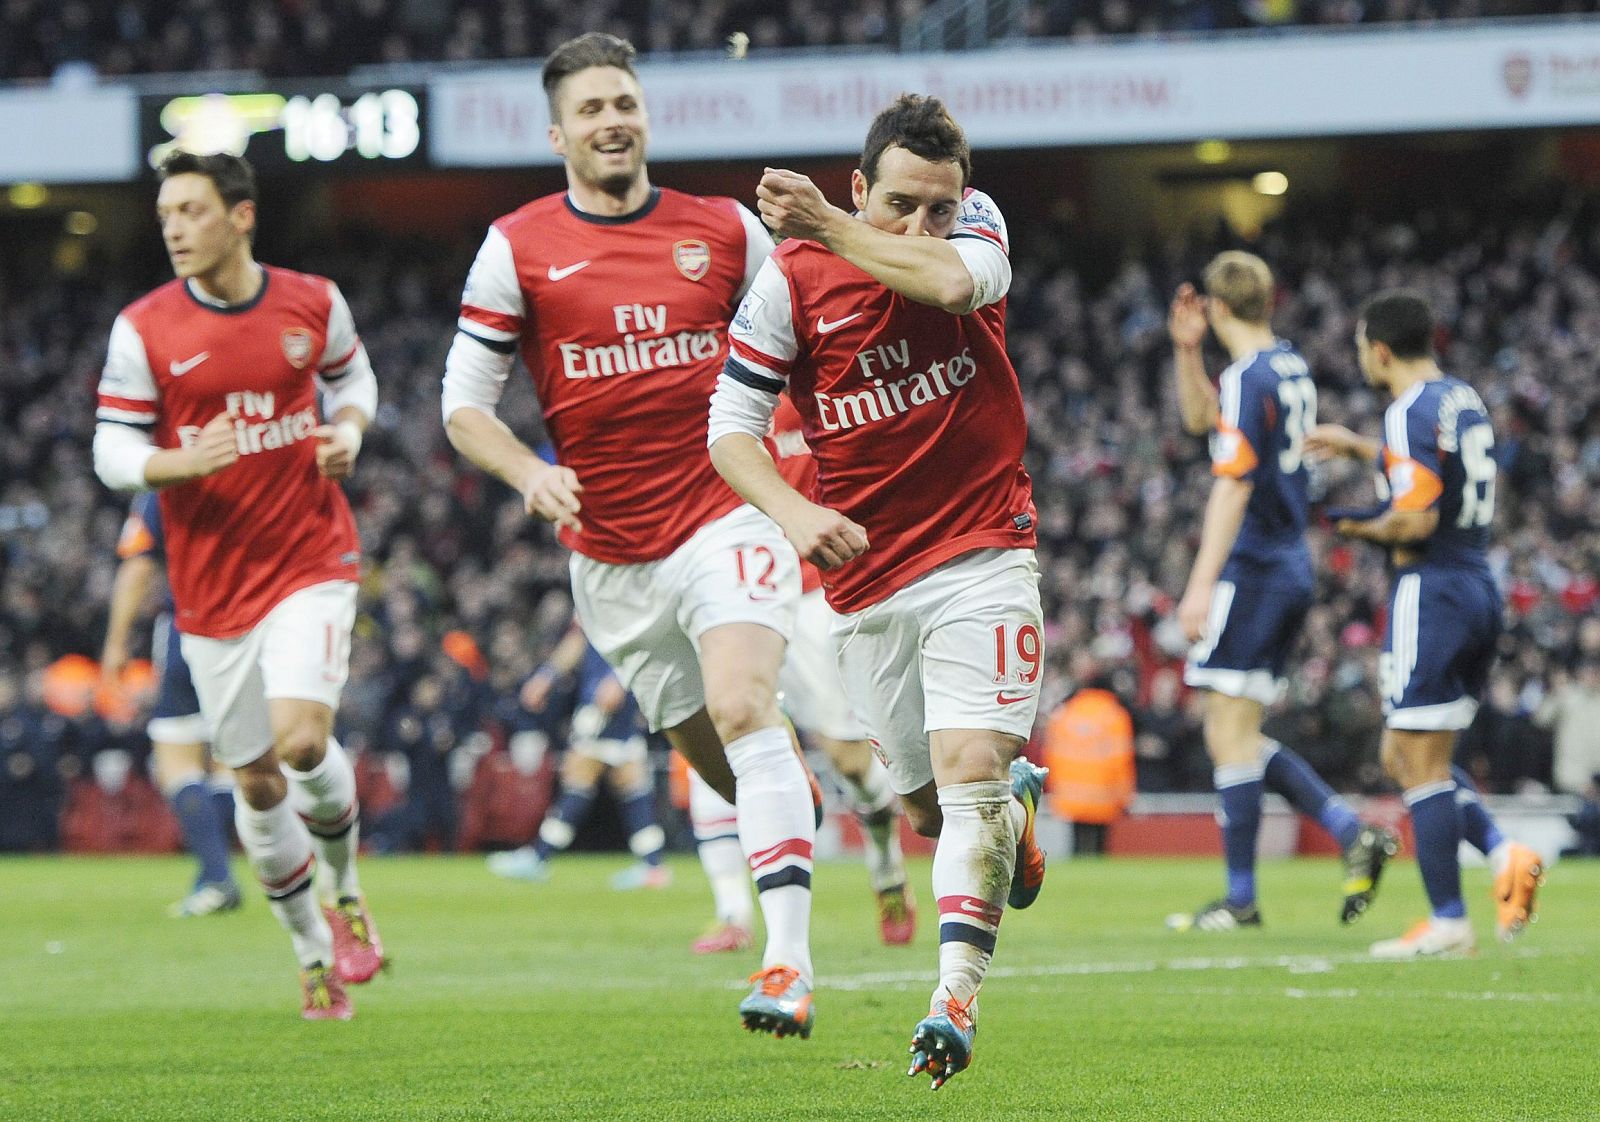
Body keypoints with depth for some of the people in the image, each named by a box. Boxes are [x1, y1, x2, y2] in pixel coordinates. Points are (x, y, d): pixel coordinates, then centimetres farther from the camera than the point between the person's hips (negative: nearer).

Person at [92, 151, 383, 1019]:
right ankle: (314, 952, 27)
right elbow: (112, 451, -4)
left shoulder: (313, 303, -1)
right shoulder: (143, 329, -5)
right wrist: (181, 462, -24)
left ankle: (347, 891, 9)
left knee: (302, 741, -21)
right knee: (257, 785, 6)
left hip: (310, 562, -1)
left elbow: (352, 374, 18)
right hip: (210, 583, 1)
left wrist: (349, 427, -3)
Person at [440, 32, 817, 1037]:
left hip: (727, 517, -2)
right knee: (716, 759, 7)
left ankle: (789, 962, -29)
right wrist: (529, 471, -16)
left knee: (742, 707, -23)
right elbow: (464, 403, 2)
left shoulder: (727, 231, 4)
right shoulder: (518, 249, 1)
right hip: (609, 557, 2)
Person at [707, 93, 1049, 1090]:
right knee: (932, 809, 10)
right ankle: (1020, 804, 44)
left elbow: (951, 279, -28)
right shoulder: (792, 277, -6)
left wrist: (828, 224, -23)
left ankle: (956, 997, -20)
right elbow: (731, 425, -4)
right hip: (868, 580, 2)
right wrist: (795, 512, -20)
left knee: (969, 772, -18)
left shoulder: (976, 223, -3)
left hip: (983, 555, -2)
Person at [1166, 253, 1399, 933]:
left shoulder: (1248, 379, -14)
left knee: (1230, 735, -5)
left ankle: (1240, 900, -3)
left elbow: (1232, 489, -20)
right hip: (1293, 569, 9)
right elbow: (1200, 418, 28)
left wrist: (1201, 585, -22)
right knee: (1239, 737, 13)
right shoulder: (1292, 369, 14)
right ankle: (1352, 834, 3)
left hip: (1251, 570, -9)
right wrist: (1186, 349, 15)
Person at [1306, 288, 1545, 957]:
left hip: (1431, 591, -9)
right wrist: (1357, 448, 35)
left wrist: (1361, 530, -4)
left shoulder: (1409, 412, -15)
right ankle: (1505, 856, -1)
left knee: (1420, 766, -3)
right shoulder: (1464, 400, 13)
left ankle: (1448, 922, -3)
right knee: (1405, 758, 16)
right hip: (1480, 589, 9)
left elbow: (1416, 519, -23)